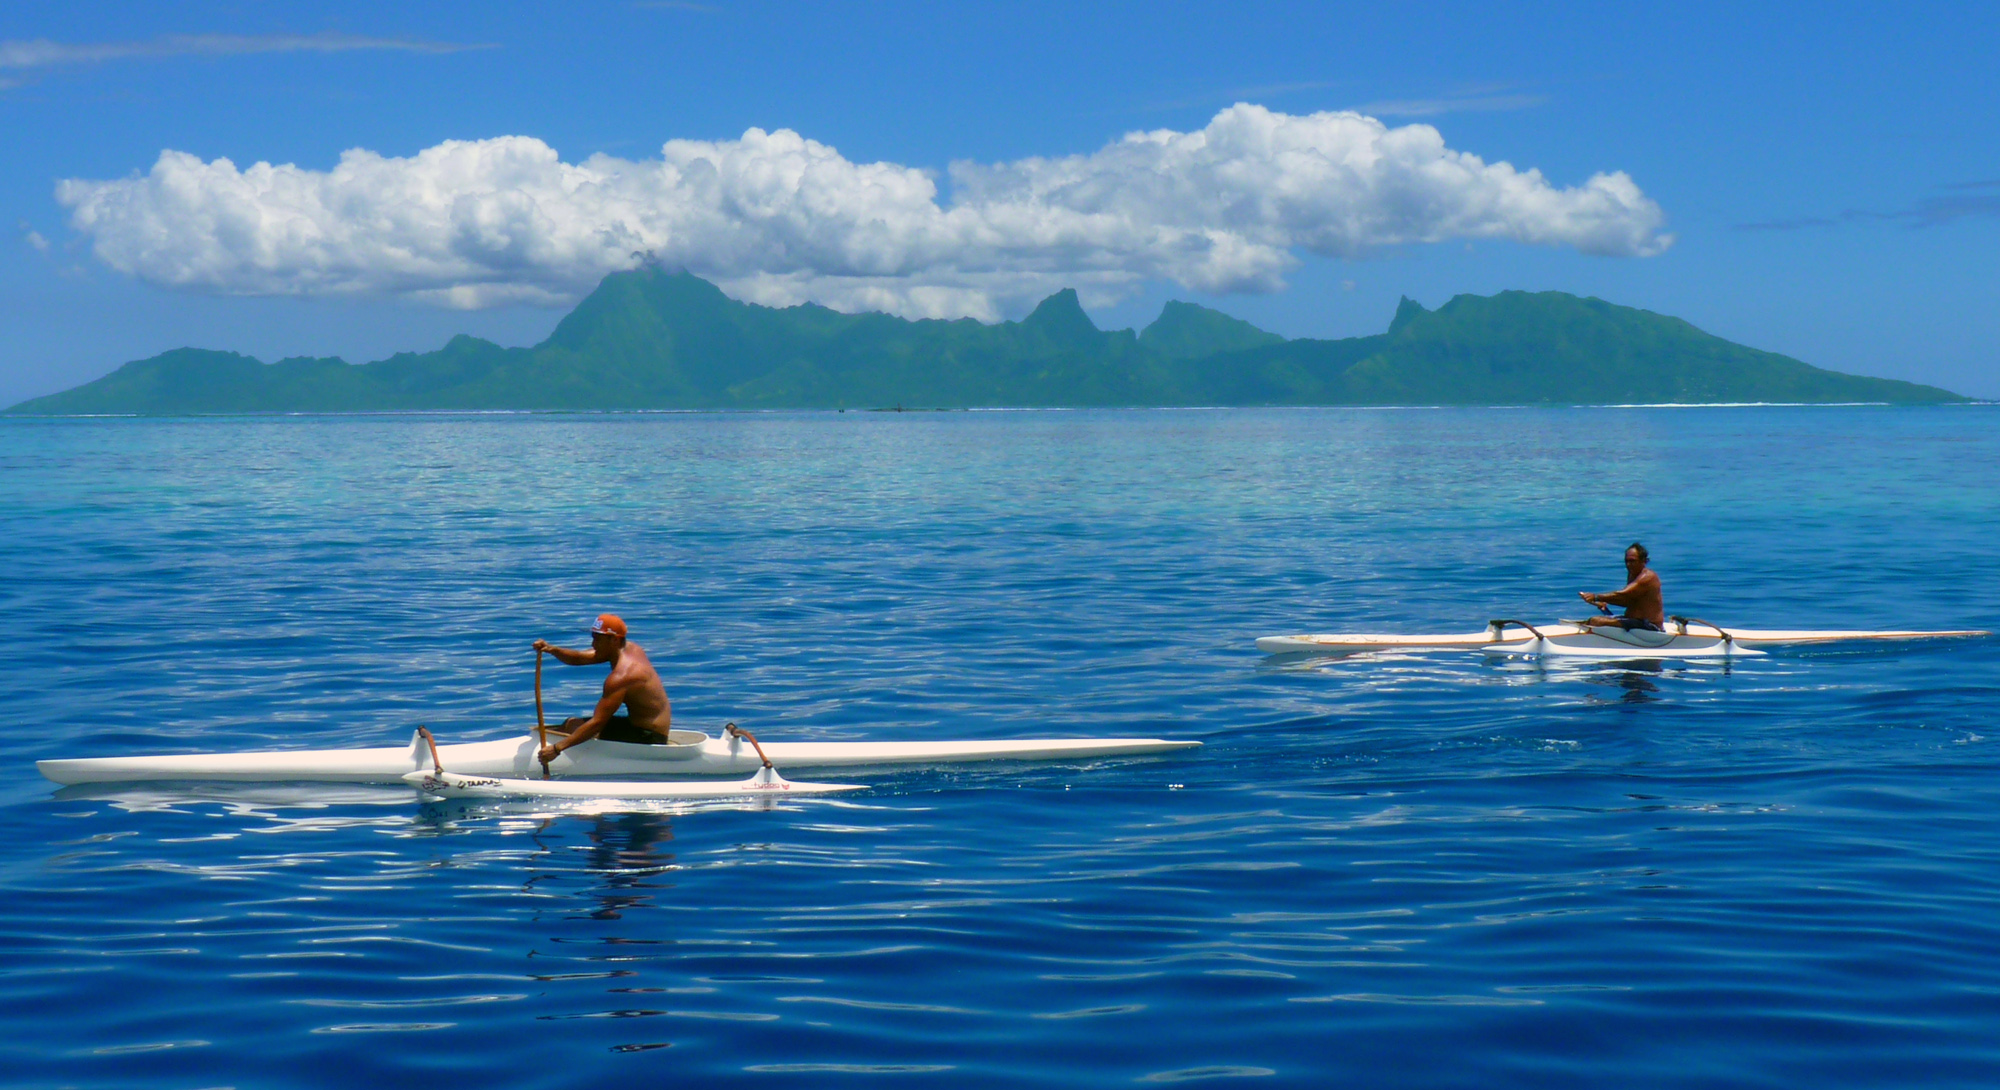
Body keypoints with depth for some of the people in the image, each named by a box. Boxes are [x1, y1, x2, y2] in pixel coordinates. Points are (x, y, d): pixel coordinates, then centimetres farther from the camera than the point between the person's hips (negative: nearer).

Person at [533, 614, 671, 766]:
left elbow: (597, 723, -28)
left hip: (648, 738, -10)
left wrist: (557, 748, -28)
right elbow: (578, 659, 7)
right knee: (572, 724, 16)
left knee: (573, 726, -16)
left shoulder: (621, 676, -25)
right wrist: (552, 650, -13)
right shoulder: (629, 648, 3)